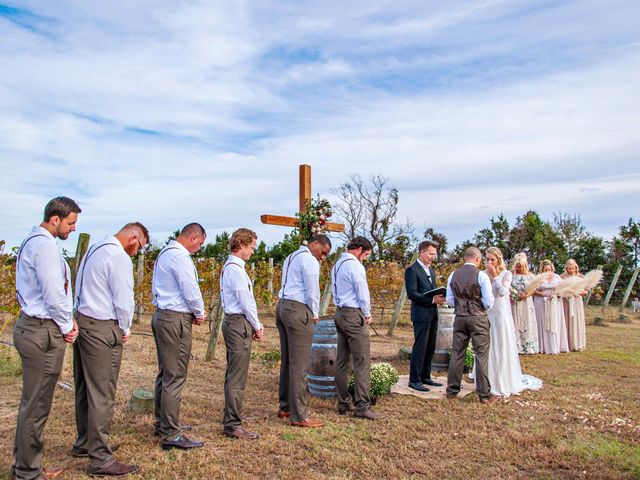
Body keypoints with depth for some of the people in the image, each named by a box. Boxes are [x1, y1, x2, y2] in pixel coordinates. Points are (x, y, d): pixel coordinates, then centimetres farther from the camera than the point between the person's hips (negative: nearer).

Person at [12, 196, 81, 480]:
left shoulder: (33, 241, 14)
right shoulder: (45, 245, -18)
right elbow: (54, 295, -21)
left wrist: (67, 320, 9)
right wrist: (67, 326, -6)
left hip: (31, 326, 10)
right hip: (43, 332, -10)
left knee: (33, 401, 19)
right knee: (36, 405, 1)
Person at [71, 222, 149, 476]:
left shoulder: (94, 248, 12)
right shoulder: (119, 257, -16)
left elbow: (82, 288, 15)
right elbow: (124, 300, -15)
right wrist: (125, 330, 2)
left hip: (82, 321, 10)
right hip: (102, 330, -10)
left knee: (84, 388, 20)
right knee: (102, 395, -2)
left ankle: (84, 443, 35)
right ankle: (100, 460, 7)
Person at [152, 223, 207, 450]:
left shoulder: (164, 253, 15)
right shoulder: (180, 257, -18)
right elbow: (191, 291, -19)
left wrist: (193, 312, 12)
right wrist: (200, 313, 1)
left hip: (161, 316, 11)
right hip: (175, 320, -11)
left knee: (165, 373, 19)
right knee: (175, 377, -5)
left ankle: (163, 423, 31)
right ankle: (171, 435, 0)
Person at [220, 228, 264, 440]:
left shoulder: (229, 267, 16)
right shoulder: (235, 268, -16)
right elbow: (245, 301, -15)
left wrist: (255, 325, 14)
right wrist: (257, 326, -5)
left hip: (233, 322, 11)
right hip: (239, 323, -11)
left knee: (233, 374, 18)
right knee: (237, 377, -6)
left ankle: (231, 419, 29)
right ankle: (233, 425, 0)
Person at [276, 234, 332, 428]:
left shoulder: (291, 257, 20)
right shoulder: (309, 260, -9)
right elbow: (312, 291, -12)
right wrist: (315, 314, 4)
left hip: (282, 306, 10)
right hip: (298, 310, -10)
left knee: (287, 361, 14)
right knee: (299, 365, -6)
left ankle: (285, 407, 21)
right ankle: (299, 416, -1)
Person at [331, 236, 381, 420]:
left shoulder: (337, 265, 16)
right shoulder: (355, 265, -13)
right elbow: (363, 293, -13)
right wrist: (367, 314, 3)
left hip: (340, 313, 10)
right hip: (354, 315, -10)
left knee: (342, 361, 10)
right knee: (362, 361, -7)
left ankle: (344, 402, 15)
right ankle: (362, 406, -7)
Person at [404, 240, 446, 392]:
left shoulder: (431, 269, 17)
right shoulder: (412, 270, -10)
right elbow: (411, 293, -18)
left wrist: (439, 297, 3)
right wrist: (432, 300, -21)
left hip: (432, 314, 9)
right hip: (421, 315, -9)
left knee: (430, 347, 13)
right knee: (420, 347, -4)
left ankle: (425, 377, 24)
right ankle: (414, 380, 5)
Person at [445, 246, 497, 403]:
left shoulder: (453, 275, 4)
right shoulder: (482, 275, -9)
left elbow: (450, 300, 9)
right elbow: (489, 303, -9)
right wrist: (482, 308, 11)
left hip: (459, 317, 4)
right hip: (478, 318, -4)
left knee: (457, 353, 10)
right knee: (481, 355, 1)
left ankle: (452, 390, 18)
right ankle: (484, 394, 6)